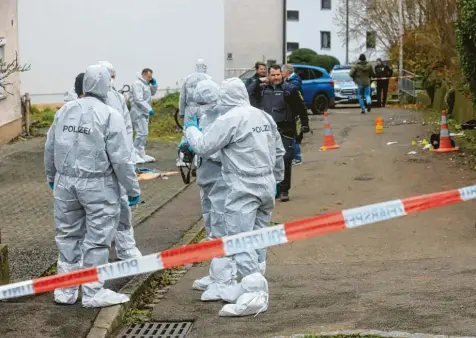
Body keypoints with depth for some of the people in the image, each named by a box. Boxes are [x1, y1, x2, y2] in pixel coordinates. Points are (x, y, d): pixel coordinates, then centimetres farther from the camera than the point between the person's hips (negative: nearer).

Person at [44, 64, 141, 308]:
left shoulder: (64, 110, 4)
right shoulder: (110, 116, -12)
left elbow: (50, 148, 12)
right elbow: (120, 158, -13)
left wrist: (51, 177, 27)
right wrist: (133, 189, -3)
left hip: (65, 182, 5)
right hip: (97, 186, -5)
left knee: (68, 235, 15)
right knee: (97, 239, 4)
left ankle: (65, 290, 22)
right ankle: (93, 292, 9)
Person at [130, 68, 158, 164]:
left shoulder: (145, 84, 16)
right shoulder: (138, 84, -14)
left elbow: (152, 93, 24)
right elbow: (139, 100, -22)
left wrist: (154, 84, 6)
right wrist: (149, 109, -23)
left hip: (144, 113, 11)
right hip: (139, 112, -11)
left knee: (144, 133, 14)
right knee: (142, 133, -15)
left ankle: (141, 154, 21)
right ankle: (134, 155, -12)